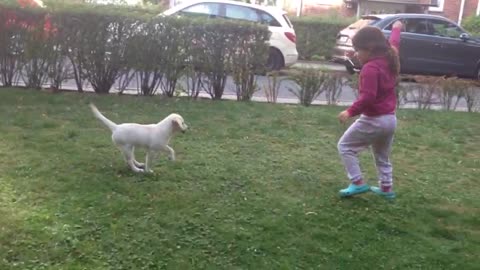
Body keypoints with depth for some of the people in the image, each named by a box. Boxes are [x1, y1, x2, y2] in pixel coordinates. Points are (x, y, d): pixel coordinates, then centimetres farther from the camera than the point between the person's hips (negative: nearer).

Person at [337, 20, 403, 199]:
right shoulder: (390, 59, 5)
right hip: (390, 118, 9)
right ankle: (387, 188, 30)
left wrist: (350, 112, -27)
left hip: (373, 120, -9)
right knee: (382, 156, 24)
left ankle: (358, 183, -2)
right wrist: (396, 29, 45)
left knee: (345, 146, 2)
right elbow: (393, 44, 27)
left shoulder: (370, 68, -23)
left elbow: (367, 97, -30)